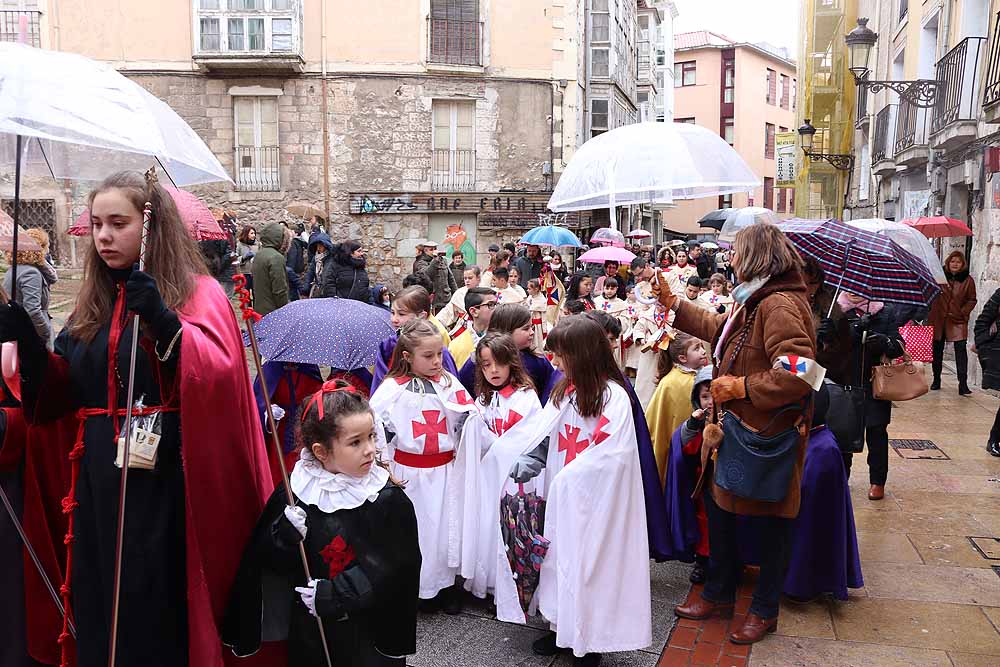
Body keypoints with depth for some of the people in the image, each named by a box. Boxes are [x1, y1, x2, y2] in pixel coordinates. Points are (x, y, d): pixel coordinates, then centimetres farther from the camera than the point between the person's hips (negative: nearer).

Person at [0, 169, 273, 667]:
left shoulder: (197, 293, -5)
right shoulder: (93, 301, 12)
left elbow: (219, 374, -21)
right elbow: (62, 392, 12)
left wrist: (165, 324, -35)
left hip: (166, 483, -6)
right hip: (99, 482, 6)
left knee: (161, 610, 1)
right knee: (100, 607, 15)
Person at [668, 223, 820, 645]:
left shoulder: (780, 305, -22)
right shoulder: (756, 302, 11)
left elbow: (798, 374, -31)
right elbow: (718, 328, 29)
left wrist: (742, 387, -22)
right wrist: (673, 304, 29)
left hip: (766, 437, -11)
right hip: (738, 431, 11)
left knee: (767, 522, 7)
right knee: (719, 506, 18)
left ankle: (765, 610, 26)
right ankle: (719, 594, 35)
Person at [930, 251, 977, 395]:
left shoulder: (968, 280, -1)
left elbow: (972, 300, 6)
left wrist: (963, 312, -8)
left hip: (958, 321, -1)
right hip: (938, 319, 1)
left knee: (961, 349, -11)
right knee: (937, 349, 11)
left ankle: (963, 384, -12)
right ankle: (936, 380, 25)